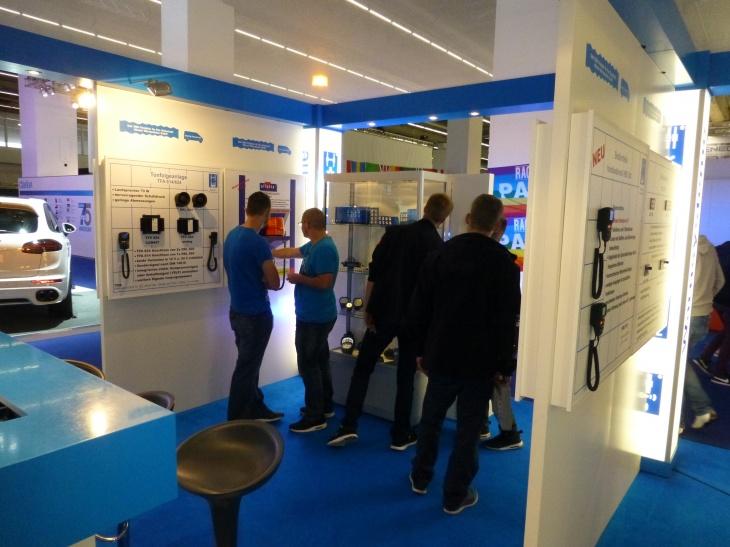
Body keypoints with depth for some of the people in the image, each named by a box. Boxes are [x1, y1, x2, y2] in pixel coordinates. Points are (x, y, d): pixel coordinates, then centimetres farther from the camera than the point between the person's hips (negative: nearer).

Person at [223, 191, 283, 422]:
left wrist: (258, 279, 4)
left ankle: (257, 409, 32)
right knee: (246, 369, 3)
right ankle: (236, 422, 14)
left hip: (238, 311, 9)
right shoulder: (257, 242, -21)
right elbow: (274, 283, -17)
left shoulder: (231, 235, 5)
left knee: (249, 365, 18)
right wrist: (264, 279, 2)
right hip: (255, 315, -9)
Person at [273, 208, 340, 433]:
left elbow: (325, 283, -28)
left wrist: (298, 278, -16)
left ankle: (315, 417, 5)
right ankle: (324, 406, 30)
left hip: (314, 318, -10)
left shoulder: (324, 249, -21)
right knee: (319, 361, 17)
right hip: (316, 315, 10)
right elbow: (290, 252, 24)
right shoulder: (314, 246, 10)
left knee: (308, 364, -3)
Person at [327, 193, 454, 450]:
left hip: (383, 313, 1)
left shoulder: (394, 233, -2)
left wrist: (368, 310, 2)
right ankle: (401, 435, 18)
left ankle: (349, 426, 8)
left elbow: (373, 275, -5)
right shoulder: (439, 247, -4)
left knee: (362, 368, 12)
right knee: (406, 375, 12)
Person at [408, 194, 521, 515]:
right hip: (480, 359, -3)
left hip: (441, 354, 3)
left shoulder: (440, 253, -1)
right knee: (468, 426, 8)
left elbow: (419, 308, 2)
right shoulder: (503, 262, -9)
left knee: (431, 416, 19)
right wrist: (505, 365, -1)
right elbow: (508, 319, -9)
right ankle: (455, 495, 18)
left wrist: (421, 349, 11)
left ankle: (420, 478, 35)